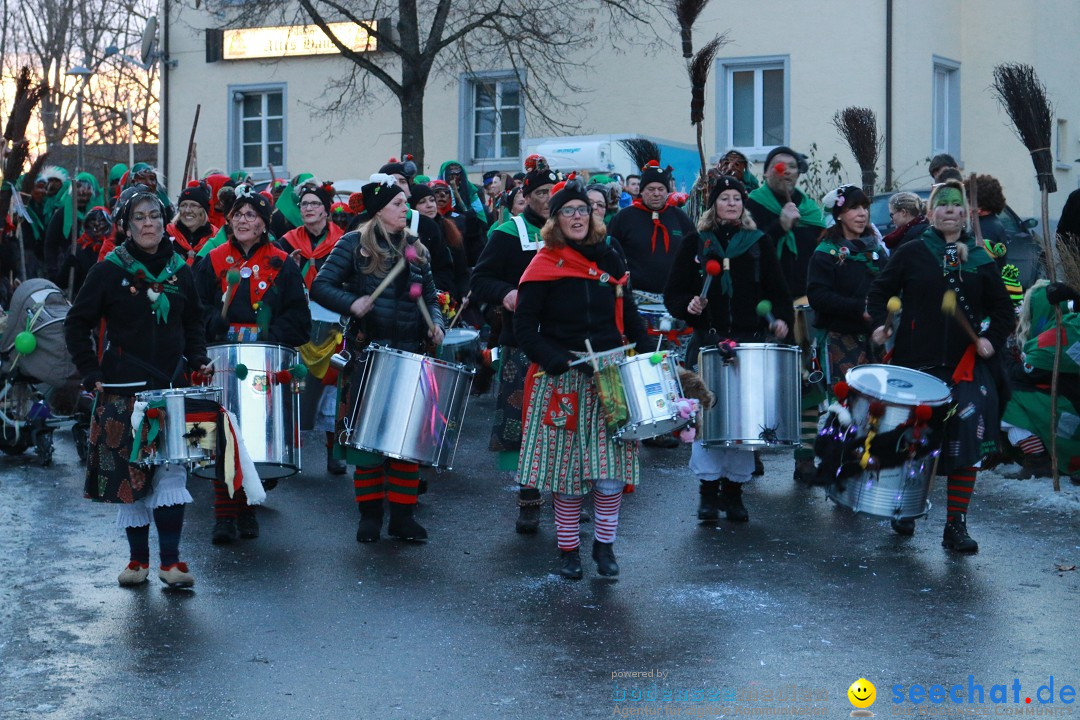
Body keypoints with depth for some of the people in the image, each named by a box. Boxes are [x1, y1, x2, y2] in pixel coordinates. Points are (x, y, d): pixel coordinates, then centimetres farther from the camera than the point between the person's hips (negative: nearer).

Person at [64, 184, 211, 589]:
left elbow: (193, 322, 20)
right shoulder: (109, 271, -3)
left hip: (171, 388, 2)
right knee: (129, 473, 3)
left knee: (171, 473, -4)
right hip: (123, 391, -2)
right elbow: (77, 324, 0)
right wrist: (91, 374, -6)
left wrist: (197, 360, 5)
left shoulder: (179, 271, 7)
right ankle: (138, 559, 15)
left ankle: (170, 561, 0)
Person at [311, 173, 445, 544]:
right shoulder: (354, 244, -2)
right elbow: (320, 287, -6)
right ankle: (369, 514, 13)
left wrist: (435, 323, -4)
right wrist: (351, 303, -23)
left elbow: (430, 297, 16)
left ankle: (402, 515, 10)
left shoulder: (417, 249, 11)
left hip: (410, 355, 4)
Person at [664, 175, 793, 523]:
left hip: (750, 341, 1)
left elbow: (777, 289, 7)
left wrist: (782, 318, -10)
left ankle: (734, 489, 12)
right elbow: (673, 292, 6)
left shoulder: (759, 243, 9)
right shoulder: (695, 243, 7)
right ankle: (708, 490, 5)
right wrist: (688, 306, -14)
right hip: (707, 340, -1)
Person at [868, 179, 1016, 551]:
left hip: (966, 367, 1)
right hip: (916, 363, -1)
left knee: (966, 444, -7)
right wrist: (880, 324, -11)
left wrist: (992, 339, -4)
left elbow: (1003, 309, 13)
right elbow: (880, 291, 6)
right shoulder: (912, 254, 3)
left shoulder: (980, 260, 8)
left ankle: (956, 526, 1)